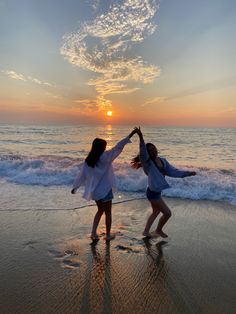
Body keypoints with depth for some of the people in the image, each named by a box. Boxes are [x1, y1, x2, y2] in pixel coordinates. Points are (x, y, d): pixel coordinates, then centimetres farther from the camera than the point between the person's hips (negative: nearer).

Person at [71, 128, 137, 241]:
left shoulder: (88, 160, 0)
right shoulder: (105, 157, -16)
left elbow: (81, 174, 5)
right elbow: (117, 147, -19)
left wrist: (75, 187, 16)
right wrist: (131, 135, -18)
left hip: (94, 190, 6)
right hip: (104, 189, -6)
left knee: (100, 211, 24)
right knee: (108, 213, 12)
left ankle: (93, 233, 22)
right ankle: (108, 235, 25)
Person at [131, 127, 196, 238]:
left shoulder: (162, 160, 2)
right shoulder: (148, 163, -19)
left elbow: (173, 171, 7)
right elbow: (142, 153, -39)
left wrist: (187, 173, 4)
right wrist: (141, 138, -53)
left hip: (156, 192, 9)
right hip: (152, 192, -8)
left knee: (156, 212, 24)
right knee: (167, 213, -1)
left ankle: (146, 231, 39)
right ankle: (158, 230, 25)